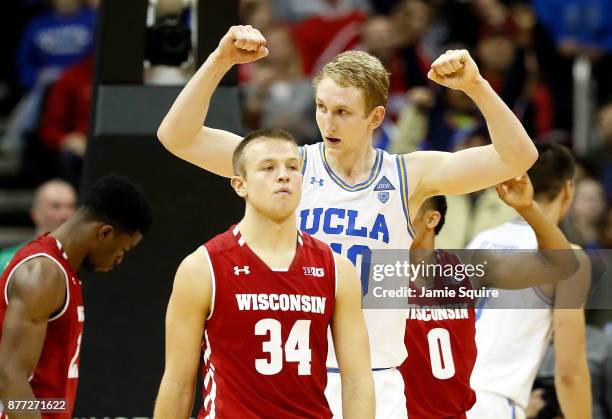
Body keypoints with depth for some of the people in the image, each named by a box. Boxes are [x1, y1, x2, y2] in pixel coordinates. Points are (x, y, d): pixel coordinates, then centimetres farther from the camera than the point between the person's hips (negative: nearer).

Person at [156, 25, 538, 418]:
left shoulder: (408, 177, 3)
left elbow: (518, 157, -3)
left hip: (376, 387, 1)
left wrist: (476, 85, -17)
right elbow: (177, 137, -5)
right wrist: (220, 61, -15)